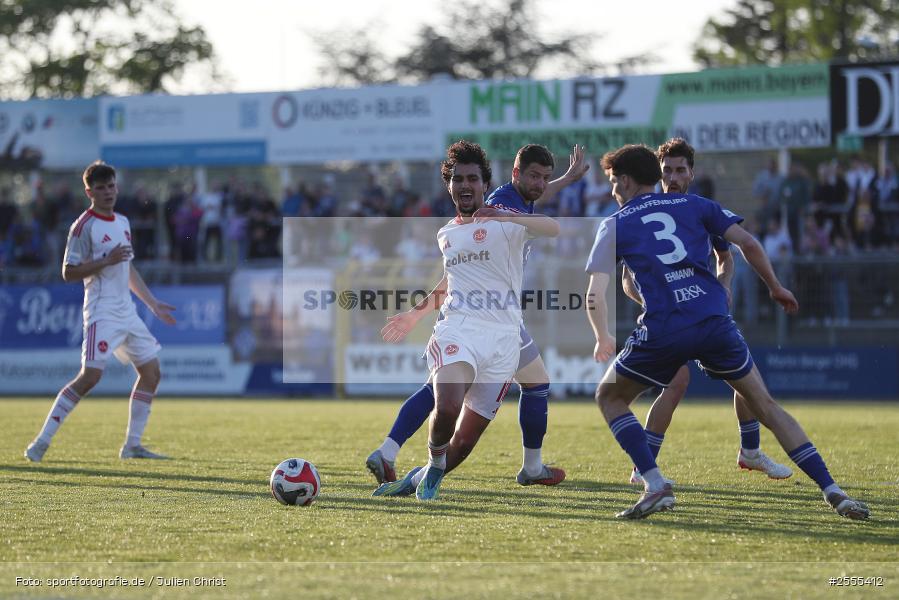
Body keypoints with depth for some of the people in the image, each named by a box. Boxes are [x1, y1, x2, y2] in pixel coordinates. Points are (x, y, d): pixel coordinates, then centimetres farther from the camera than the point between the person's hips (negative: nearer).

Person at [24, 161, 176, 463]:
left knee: (151, 372, 6)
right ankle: (42, 441, -13)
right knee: (90, 376, -17)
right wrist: (107, 260, -20)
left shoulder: (123, 223, 16)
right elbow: (68, 273, -12)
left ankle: (132, 445, 13)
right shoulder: (84, 226, -9)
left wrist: (153, 303, 25)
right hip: (102, 311, -8)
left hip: (127, 311, 8)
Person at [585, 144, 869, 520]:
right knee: (766, 406, 15)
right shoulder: (693, 205, 18)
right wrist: (775, 287, 23)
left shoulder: (614, 226, 12)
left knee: (609, 397, 20)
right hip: (714, 321, 3)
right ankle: (832, 492, 3)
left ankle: (655, 486, 2)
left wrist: (603, 339, 23)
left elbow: (595, 296, 5)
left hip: (662, 332, -3)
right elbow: (747, 243, 8)